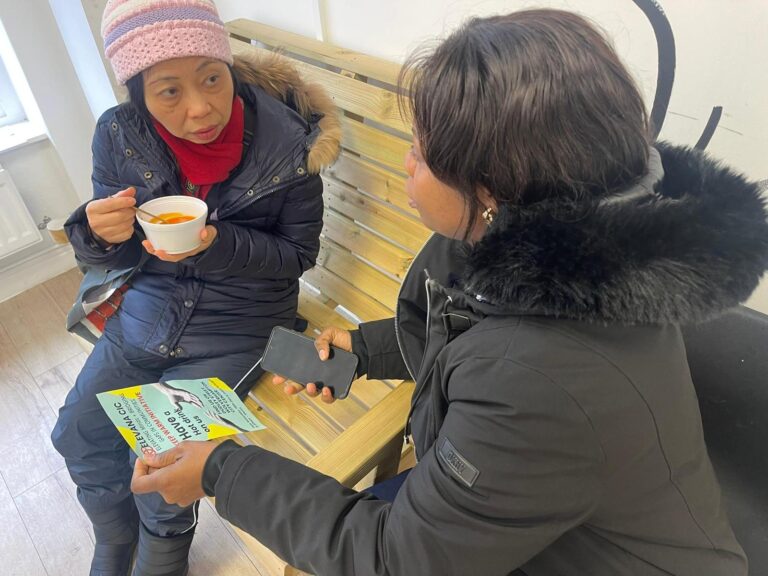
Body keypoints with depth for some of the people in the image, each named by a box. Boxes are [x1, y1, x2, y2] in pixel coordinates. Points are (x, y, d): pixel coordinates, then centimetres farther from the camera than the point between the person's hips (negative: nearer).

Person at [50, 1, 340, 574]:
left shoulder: (287, 146, -21)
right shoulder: (118, 135, -11)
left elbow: (299, 252, -10)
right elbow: (107, 255, 1)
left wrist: (215, 244, -27)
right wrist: (101, 232, -25)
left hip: (238, 322, -4)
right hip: (150, 305, 5)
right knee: (79, 434, 11)